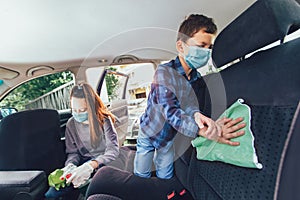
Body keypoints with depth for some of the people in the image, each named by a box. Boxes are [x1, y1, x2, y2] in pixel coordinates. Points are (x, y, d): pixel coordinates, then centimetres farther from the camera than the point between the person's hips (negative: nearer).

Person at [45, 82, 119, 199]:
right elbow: (72, 152, 5)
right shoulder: (71, 124, 2)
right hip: (83, 163, 4)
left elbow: (113, 150, -21)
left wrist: (91, 165, -37)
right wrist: (70, 165, -20)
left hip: (103, 162, -4)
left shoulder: (104, 120, -12)